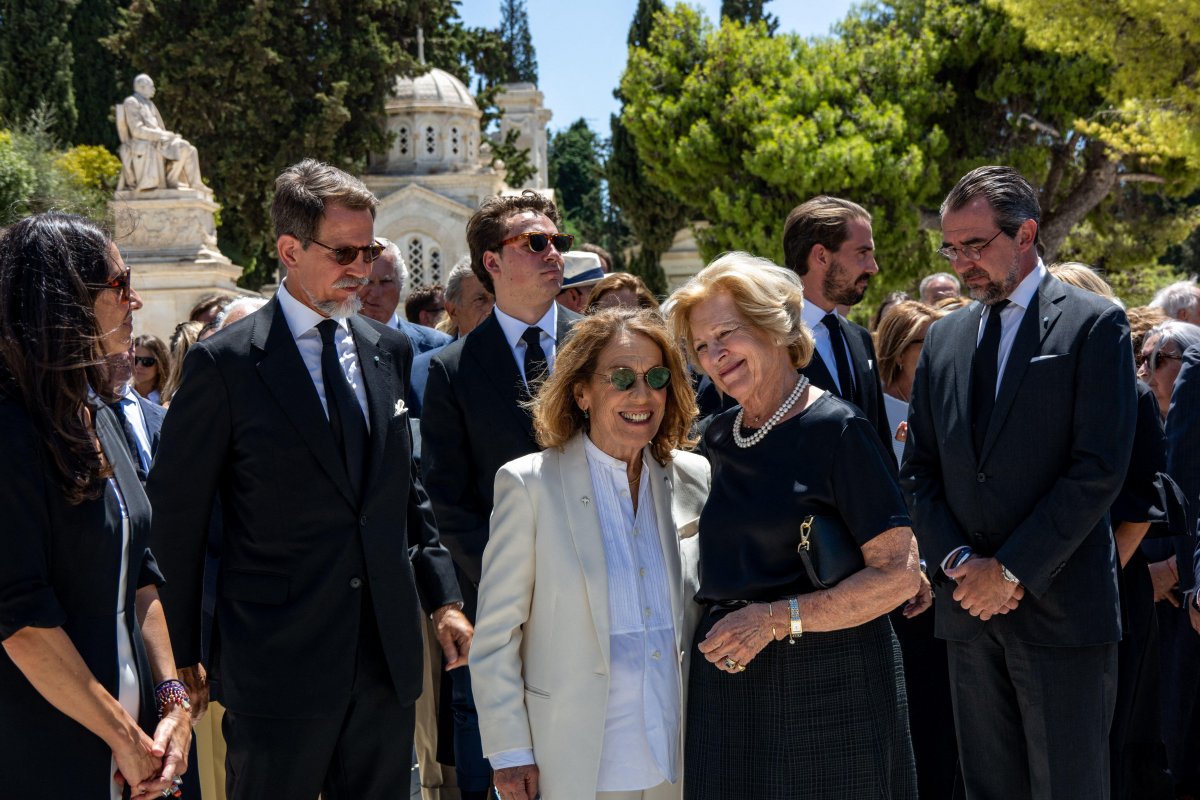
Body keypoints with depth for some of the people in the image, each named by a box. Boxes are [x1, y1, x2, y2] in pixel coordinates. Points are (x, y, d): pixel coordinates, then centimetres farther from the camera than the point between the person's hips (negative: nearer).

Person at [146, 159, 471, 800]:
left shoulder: (388, 351, 10)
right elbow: (175, 519, -5)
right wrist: (181, 656, -5)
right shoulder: (225, 363, -8)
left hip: (387, 654, 5)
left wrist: (443, 597, 10)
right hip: (276, 663, -5)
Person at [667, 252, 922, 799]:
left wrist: (778, 618, -18)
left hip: (826, 682, -5)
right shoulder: (717, 439, 10)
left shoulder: (836, 430, -9)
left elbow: (900, 575, -13)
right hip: (727, 685, 6)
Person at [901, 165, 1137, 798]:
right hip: (968, 605, 5)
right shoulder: (942, 340, 14)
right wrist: (957, 562, -4)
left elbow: (1099, 468, -11)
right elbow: (918, 471, 13)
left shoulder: (1094, 325, -3)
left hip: (1061, 609, -5)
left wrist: (1012, 571, -13)